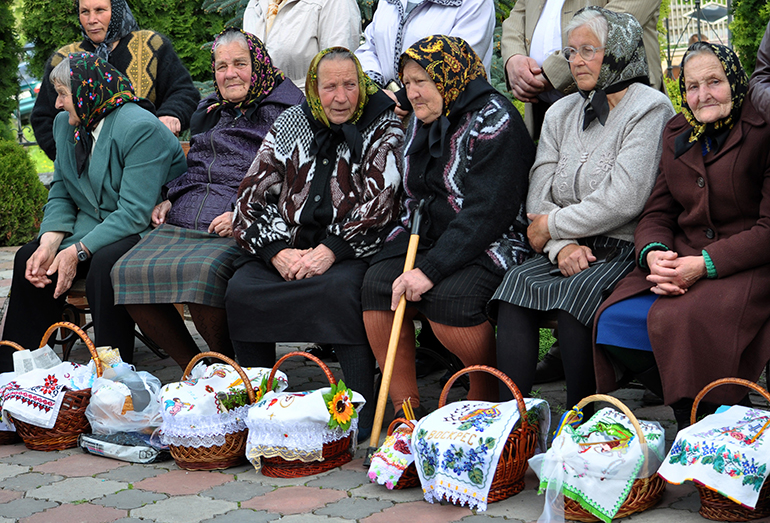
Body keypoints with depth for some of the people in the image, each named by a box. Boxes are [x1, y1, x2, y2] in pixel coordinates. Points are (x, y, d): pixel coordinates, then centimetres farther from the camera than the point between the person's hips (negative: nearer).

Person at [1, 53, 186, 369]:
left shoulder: (141, 129, -19)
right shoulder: (66, 124, 8)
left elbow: (134, 213, -24)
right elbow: (60, 193, 10)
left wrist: (78, 252, -26)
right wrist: (49, 243, -10)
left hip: (147, 229, -8)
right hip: (93, 228, 8)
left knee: (103, 264, -35)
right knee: (28, 258, -11)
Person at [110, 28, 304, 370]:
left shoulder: (282, 108, 4)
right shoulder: (209, 112, 27)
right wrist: (169, 200, 16)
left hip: (238, 227, -7)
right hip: (181, 222, 7)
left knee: (201, 272, -37)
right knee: (127, 273, -18)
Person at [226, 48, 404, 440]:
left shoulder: (383, 128, 2)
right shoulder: (289, 124, 12)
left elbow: (379, 202, -10)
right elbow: (253, 195, 7)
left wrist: (329, 251, -21)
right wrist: (278, 252, -9)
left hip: (351, 250, -3)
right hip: (287, 246, 4)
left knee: (340, 289, -36)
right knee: (240, 291, -22)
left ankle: (362, 410, -26)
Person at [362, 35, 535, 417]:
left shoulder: (493, 120, -13)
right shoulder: (422, 121, 14)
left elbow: (486, 212, -22)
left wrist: (431, 269, -26)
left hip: (488, 243, -7)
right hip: (426, 237, 8)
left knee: (447, 298, -32)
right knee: (377, 286, -18)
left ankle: (487, 391, -4)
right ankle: (404, 407, -9)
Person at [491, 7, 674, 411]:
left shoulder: (649, 109, -4)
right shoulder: (561, 113, 17)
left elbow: (622, 201, -15)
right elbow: (539, 196, 9)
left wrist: (554, 225, -6)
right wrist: (562, 246, -10)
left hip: (625, 249, -5)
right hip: (568, 250, 6)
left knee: (575, 292, -31)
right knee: (517, 284, -21)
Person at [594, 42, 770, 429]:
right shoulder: (678, 133, 13)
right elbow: (657, 213, 11)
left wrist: (705, 264, -21)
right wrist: (653, 253, -12)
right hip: (681, 258, 6)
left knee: (679, 321, -32)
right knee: (614, 321, -17)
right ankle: (688, 411, -1)